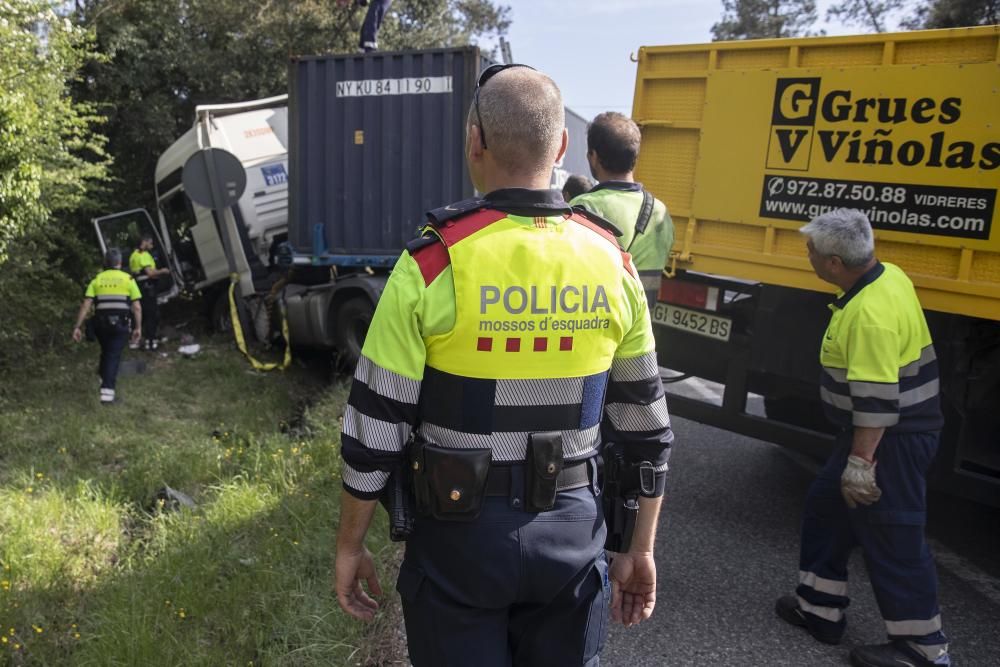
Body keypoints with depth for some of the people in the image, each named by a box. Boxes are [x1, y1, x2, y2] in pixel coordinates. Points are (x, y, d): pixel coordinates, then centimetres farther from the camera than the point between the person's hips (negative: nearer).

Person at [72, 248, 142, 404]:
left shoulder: (97, 279, 8)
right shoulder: (128, 279, 3)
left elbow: (85, 306, 0)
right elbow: (137, 307, -3)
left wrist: (77, 327, 0)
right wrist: (138, 327, 4)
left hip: (101, 322, 2)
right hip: (120, 323, -2)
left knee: (105, 352, 25)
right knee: (114, 355, -1)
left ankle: (104, 378, 39)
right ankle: (107, 391, -10)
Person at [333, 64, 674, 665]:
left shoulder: (432, 264, -17)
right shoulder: (612, 263, -5)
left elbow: (375, 429, -12)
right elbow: (646, 428, 1)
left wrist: (350, 545, 3)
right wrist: (641, 549, 12)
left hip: (461, 532, -3)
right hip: (574, 532, 3)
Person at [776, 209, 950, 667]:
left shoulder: (871, 313, -28)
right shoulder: (887, 276, 3)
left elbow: (876, 400, -28)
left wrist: (861, 462, -24)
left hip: (891, 441, -10)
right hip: (893, 431, 10)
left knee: (892, 539, 2)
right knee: (827, 509, 18)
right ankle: (819, 608, 31)